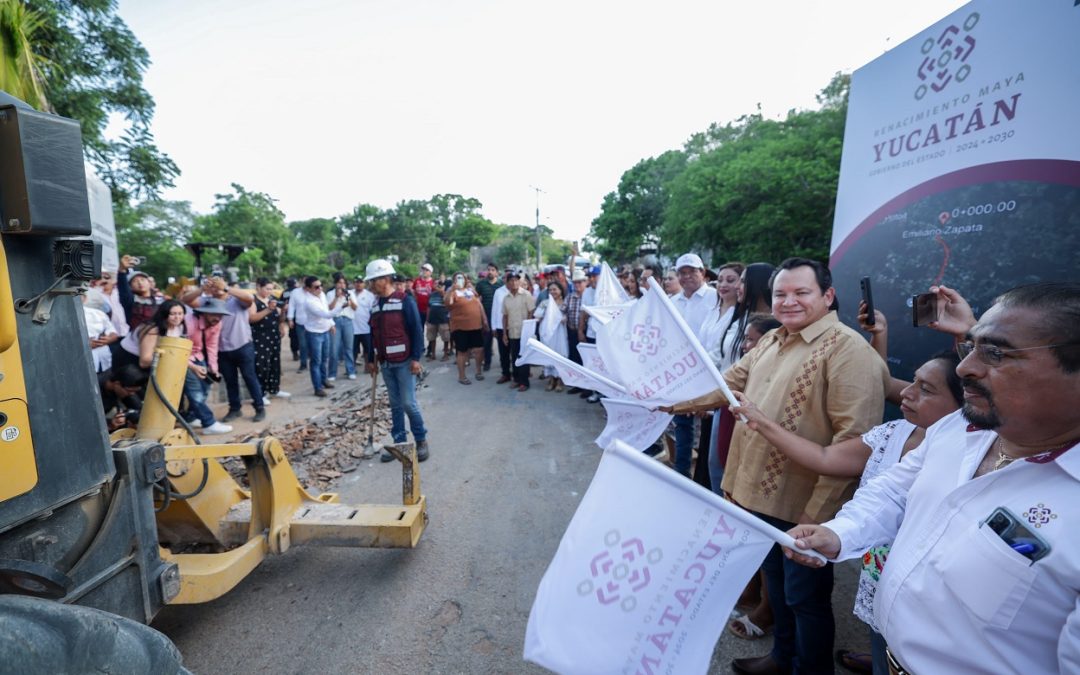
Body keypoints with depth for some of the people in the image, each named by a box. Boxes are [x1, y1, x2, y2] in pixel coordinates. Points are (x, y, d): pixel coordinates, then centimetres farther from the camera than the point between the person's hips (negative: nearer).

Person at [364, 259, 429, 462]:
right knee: (395, 404, 11)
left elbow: (417, 330, -12)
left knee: (408, 403, -5)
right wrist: (371, 359, 19)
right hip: (385, 363, 6)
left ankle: (421, 440, 12)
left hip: (404, 362, -6)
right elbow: (373, 334, 19)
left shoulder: (405, 300, -10)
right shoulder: (376, 304, 11)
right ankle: (399, 442, 20)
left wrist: (416, 358, -17)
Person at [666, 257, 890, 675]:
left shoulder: (847, 349, -18)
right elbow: (728, 384, 15)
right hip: (760, 492, 8)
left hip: (804, 505, -7)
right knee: (777, 583, 26)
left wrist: (817, 512, -24)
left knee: (805, 597, 14)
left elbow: (854, 439, -23)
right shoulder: (771, 341, 9)